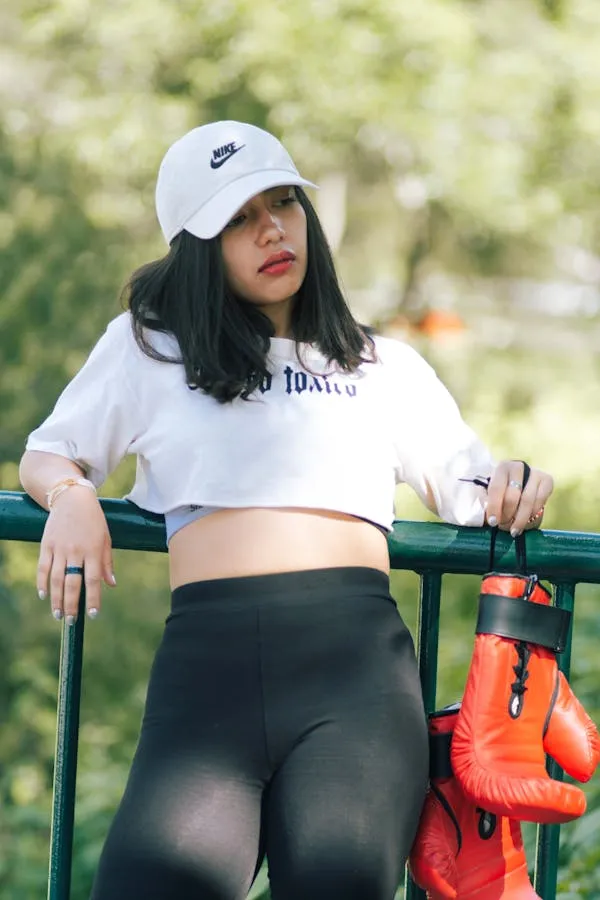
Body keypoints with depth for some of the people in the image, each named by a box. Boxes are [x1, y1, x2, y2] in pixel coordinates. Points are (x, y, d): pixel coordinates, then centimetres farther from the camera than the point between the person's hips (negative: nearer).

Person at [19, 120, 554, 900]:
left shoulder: (388, 368, 26)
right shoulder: (146, 348, 24)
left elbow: (471, 494, 25)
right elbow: (45, 455, 31)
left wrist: (512, 492, 1)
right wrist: (70, 496, 8)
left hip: (356, 658, 1)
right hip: (207, 655, 0)